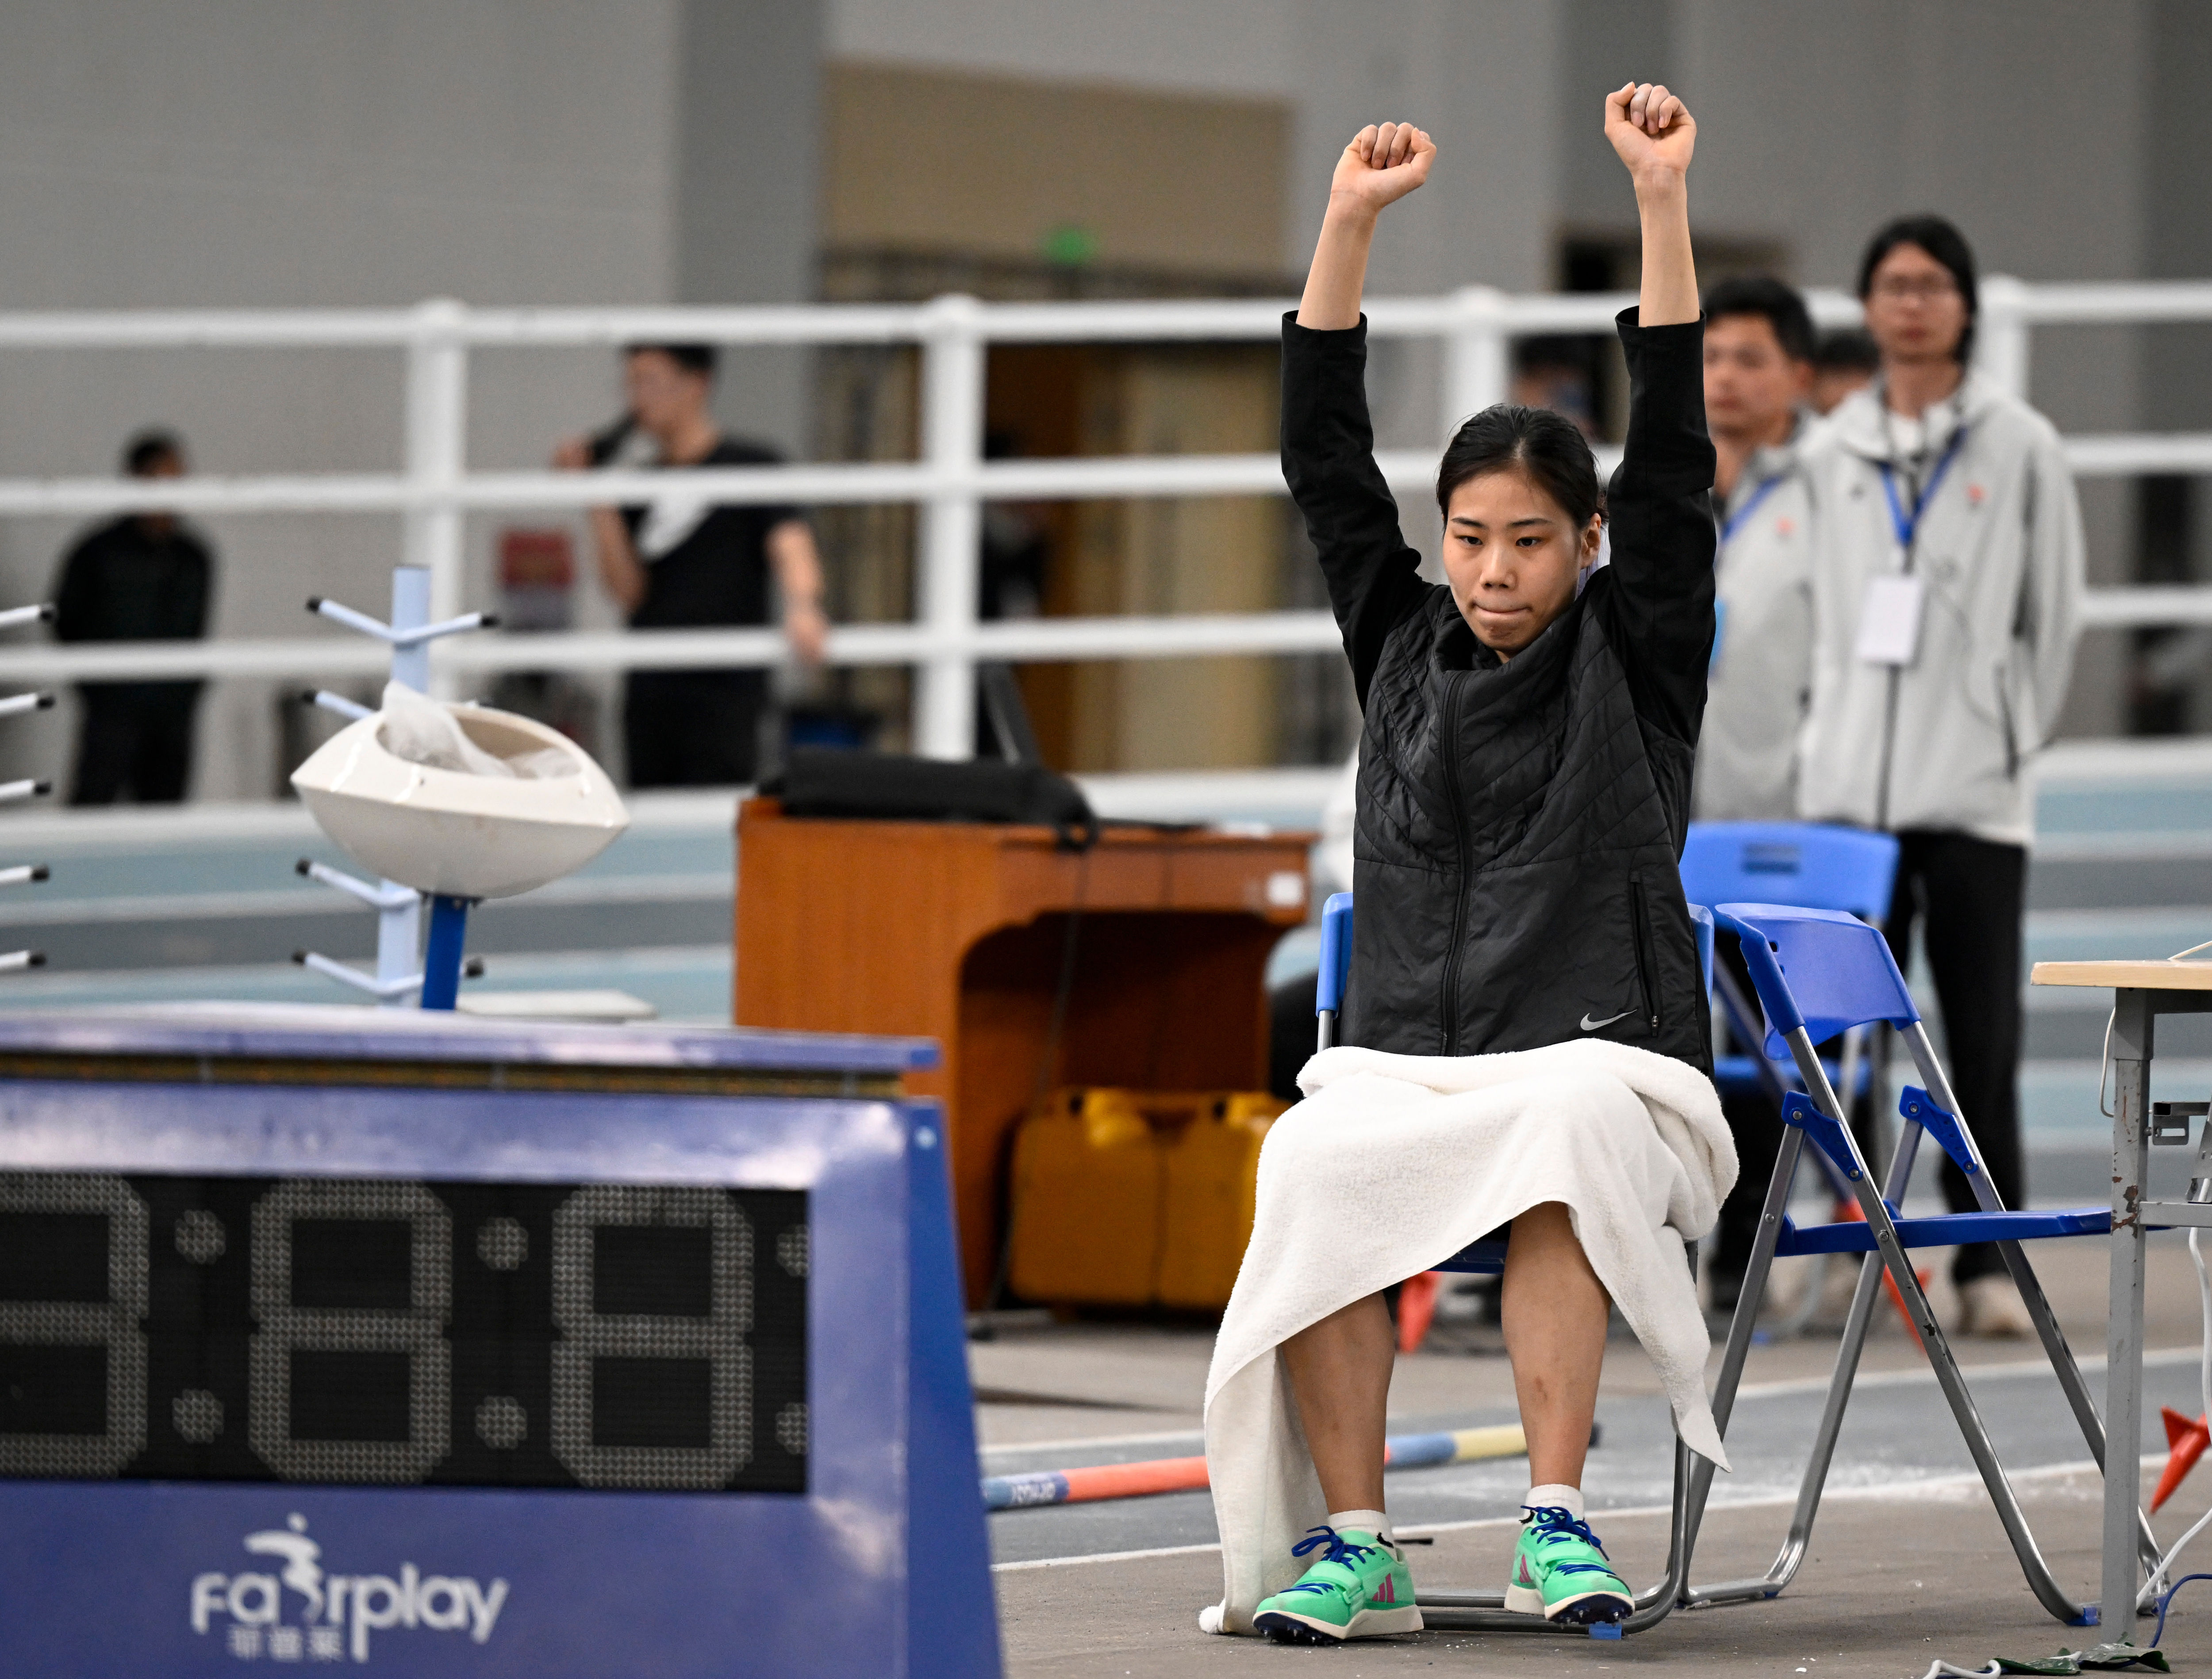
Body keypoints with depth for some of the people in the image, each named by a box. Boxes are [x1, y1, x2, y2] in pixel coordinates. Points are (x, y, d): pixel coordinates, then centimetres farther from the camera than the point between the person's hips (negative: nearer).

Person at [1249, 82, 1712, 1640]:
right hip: (1406, 1058, 2)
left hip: (1603, 1056, -2)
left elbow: (1672, 460, -2)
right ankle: (1358, 1550, -28)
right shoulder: (1404, 645, 15)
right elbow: (1324, 459, 10)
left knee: (1557, 1191, -36)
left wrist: (1662, 198, -8)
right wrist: (1352, 222, 3)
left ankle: (1556, 1523, -36)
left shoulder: (1633, 662, 7)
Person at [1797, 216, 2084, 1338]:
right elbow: (1818, 614, 14)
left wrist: (2010, 736, 5)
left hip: (1975, 788, -2)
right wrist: (1830, 734, 7)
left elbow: (2054, 615, 7)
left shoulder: (2019, 447, 3)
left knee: (1981, 1032, -1)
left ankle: (1988, 1261, 4)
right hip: (1848, 780, 2)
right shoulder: (1832, 454, 10)